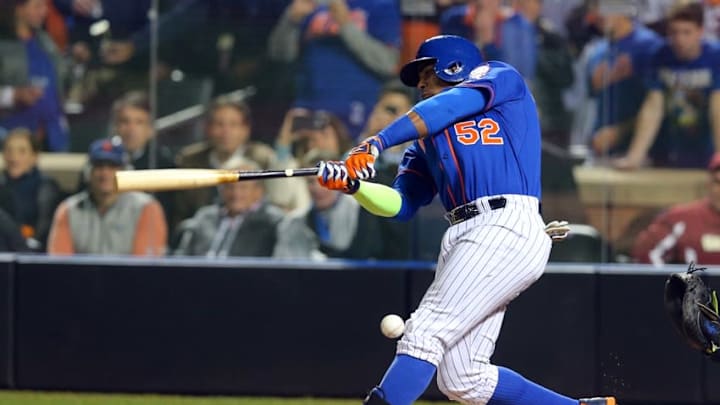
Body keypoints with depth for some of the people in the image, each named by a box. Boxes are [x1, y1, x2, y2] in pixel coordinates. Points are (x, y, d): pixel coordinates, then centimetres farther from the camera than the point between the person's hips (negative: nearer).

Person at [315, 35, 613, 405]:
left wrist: (376, 142, -14)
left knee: (425, 332, -18)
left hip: (507, 230, -8)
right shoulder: (426, 137, 29)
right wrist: (353, 185, 0)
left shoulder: (502, 79, 12)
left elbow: (452, 106, -7)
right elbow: (399, 205, 19)